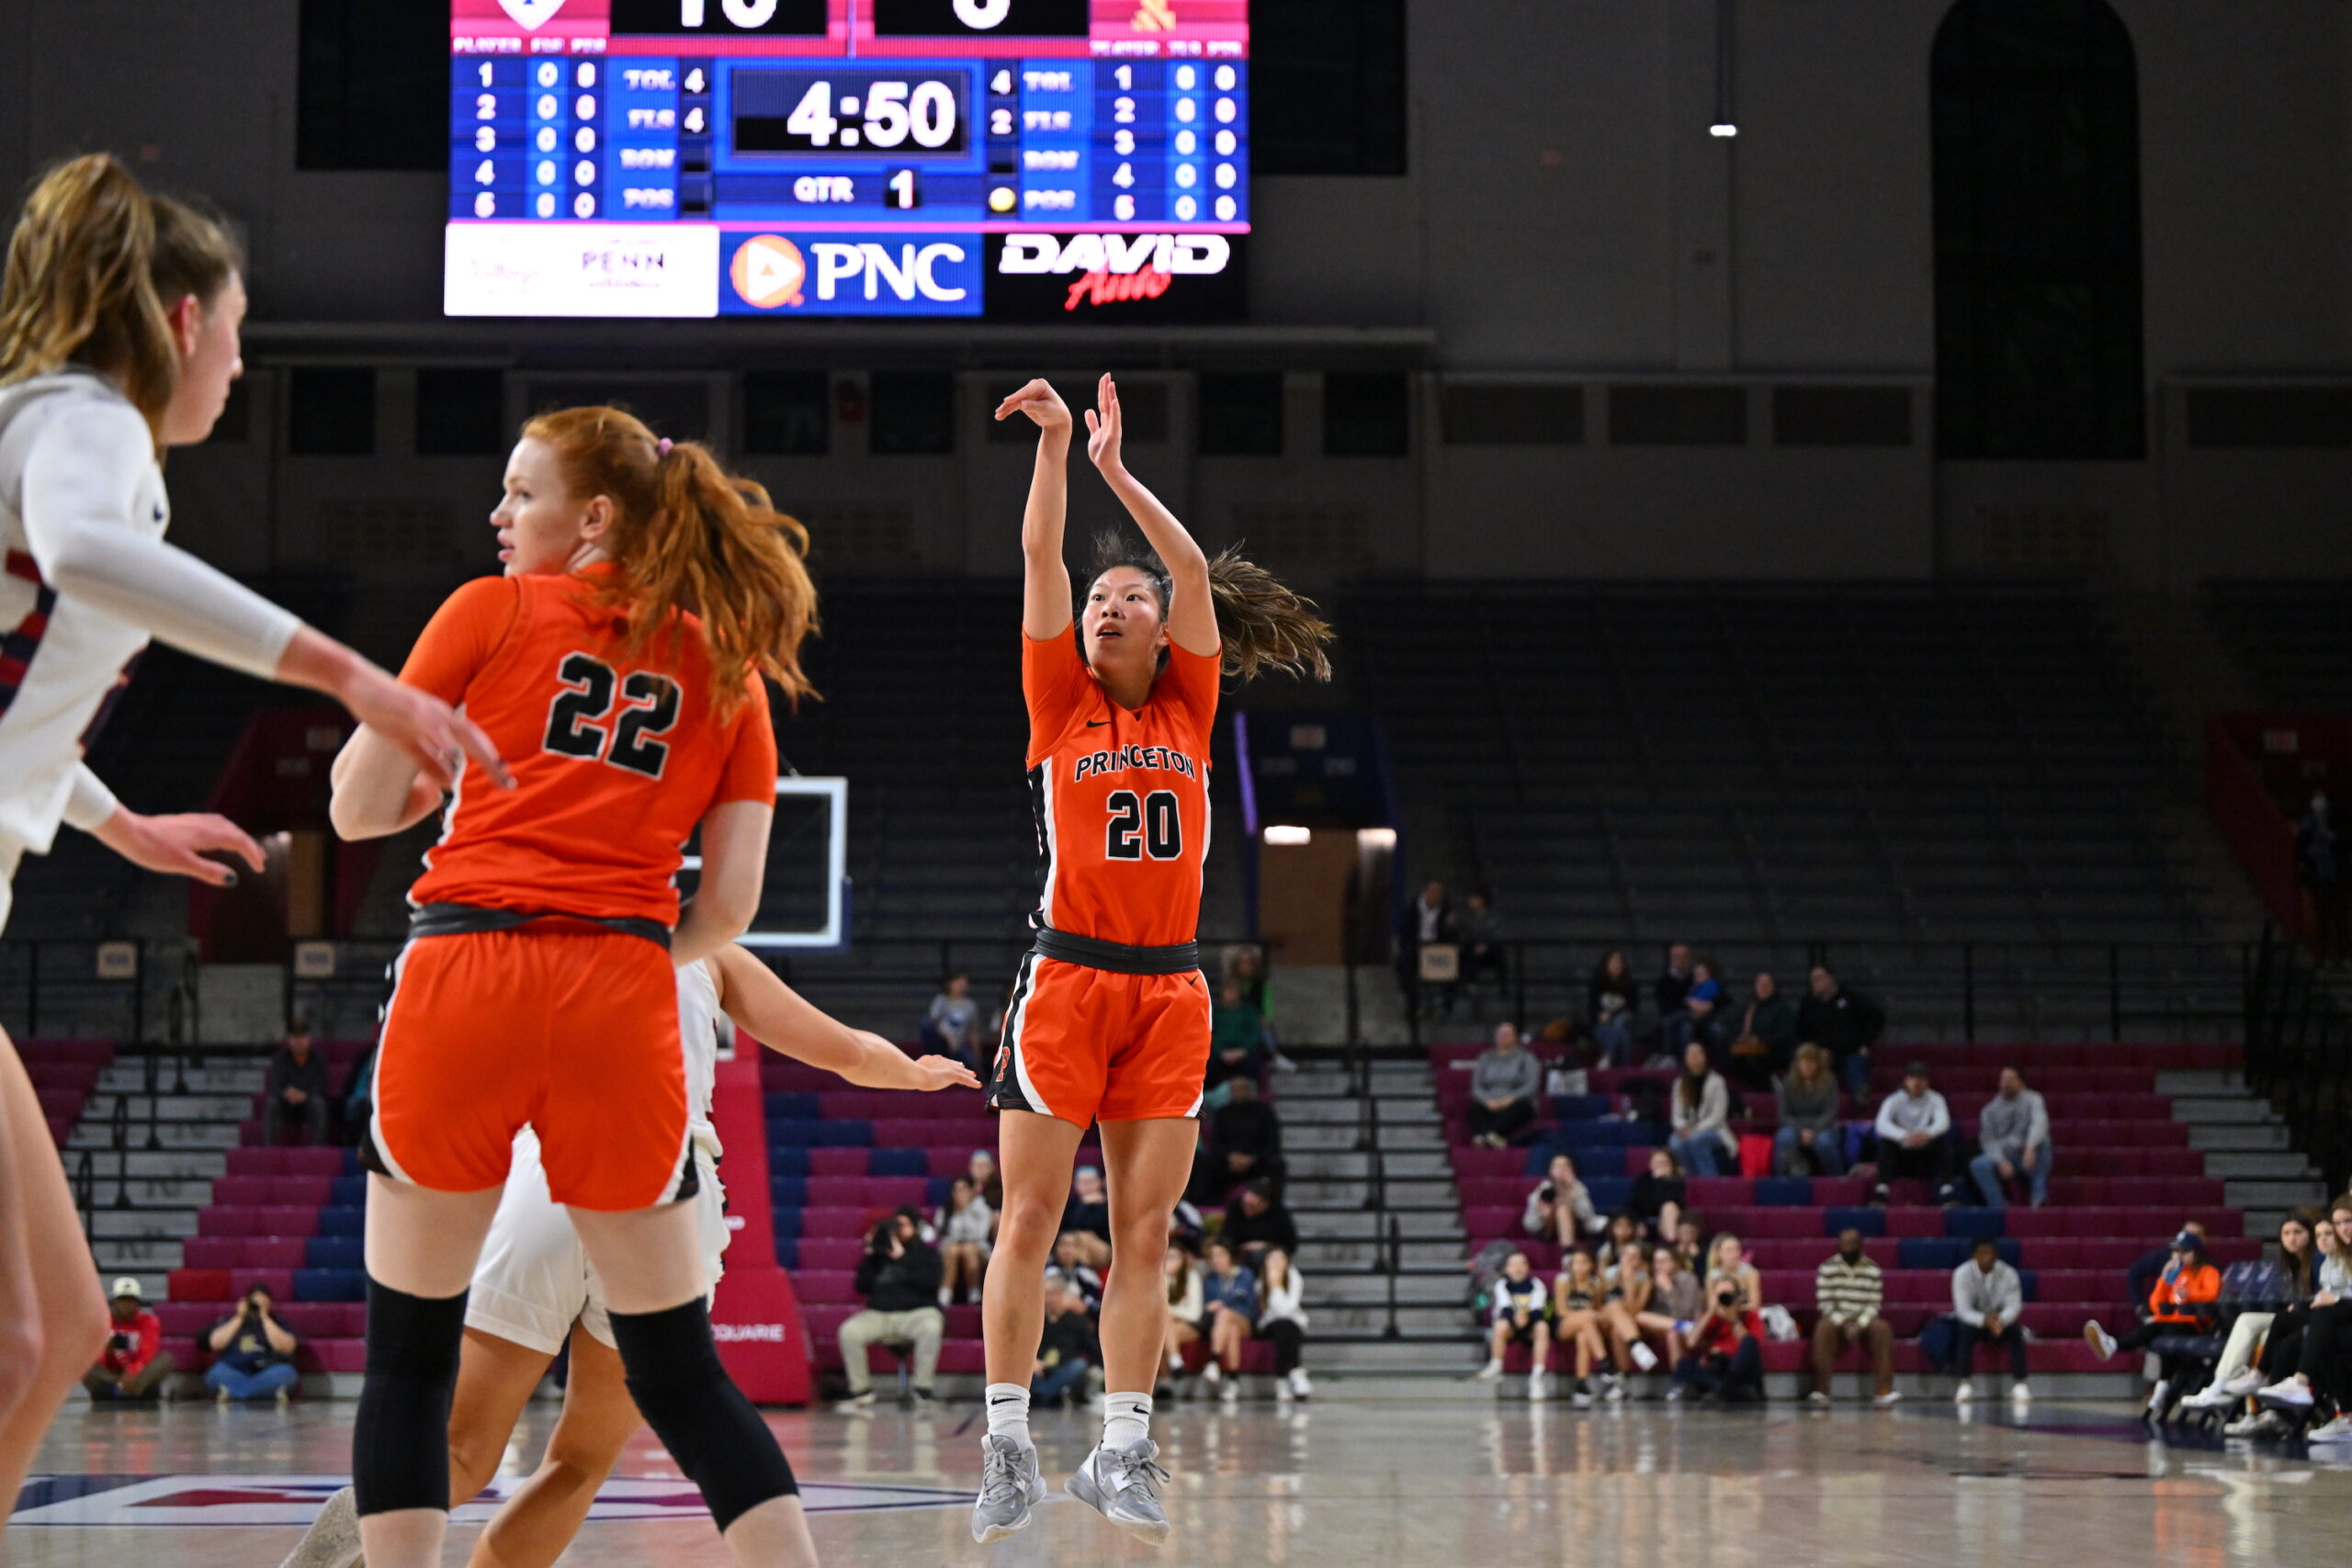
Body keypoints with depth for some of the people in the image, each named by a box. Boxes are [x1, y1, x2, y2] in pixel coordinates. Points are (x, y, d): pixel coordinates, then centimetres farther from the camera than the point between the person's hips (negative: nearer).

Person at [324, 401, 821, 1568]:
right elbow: (729, 906, 8)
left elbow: (358, 807, 8)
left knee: (408, 1349, 9)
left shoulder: (491, 611, 8)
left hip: (465, 977, -2)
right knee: (679, 1372, 9)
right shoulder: (729, 669, 15)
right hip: (620, 1004, 2)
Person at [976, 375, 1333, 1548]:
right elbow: (1038, 558, -3)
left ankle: (1121, 1453, 4)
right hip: (1066, 975, -2)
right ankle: (1008, 1448, 0)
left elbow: (1198, 574, 2)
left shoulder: (1188, 707, 12)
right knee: (1028, 1220, -5)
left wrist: (1116, 471, -1)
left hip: (1170, 989, 2)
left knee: (1143, 1235, 1)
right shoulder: (1060, 700, 7)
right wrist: (1052, 445, -12)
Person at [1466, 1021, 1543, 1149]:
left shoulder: (1526, 1058, 11)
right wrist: (1488, 1100, -13)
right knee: (1475, 1107, -31)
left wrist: (1510, 1099, -18)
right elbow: (1476, 1087, 9)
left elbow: (1532, 1087, -2)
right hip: (1490, 1105, 2)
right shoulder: (1486, 1058, 19)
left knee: (1517, 1107, -38)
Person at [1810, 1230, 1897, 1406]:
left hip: (1864, 1320, 1)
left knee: (1882, 1328, -31)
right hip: (1836, 1319, -1)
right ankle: (1821, 1390, -37)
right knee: (1823, 1327, -35)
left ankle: (1883, 1390, -33)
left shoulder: (1872, 1269, 2)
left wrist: (1859, 1324, -19)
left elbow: (1874, 1304, -2)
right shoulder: (1827, 1268, 0)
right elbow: (1824, 1303, -4)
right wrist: (1843, 1323, -19)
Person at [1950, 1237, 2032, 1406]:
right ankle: (1966, 1384, -32)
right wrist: (1984, 1320, -44)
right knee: (1966, 1330, -35)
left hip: (2002, 1322, 1)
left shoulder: (2008, 1274, -14)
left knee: (2015, 1331, -31)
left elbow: (2014, 1305, -20)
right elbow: (1963, 1309, -24)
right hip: (1975, 1322, -1)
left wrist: (2000, 1320, -44)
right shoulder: (1963, 1274, -18)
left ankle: (2019, 1384, -28)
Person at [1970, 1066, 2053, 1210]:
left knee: (2042, 1141, -35)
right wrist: (2001, 1162, -19)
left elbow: (2039, 1123, -20)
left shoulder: (2032, 1099, -1)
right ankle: (1999, 1207, -26)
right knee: (1978, 1165, -27)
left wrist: (2030, 1148, -39)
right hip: (2003, 1156, 2)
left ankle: (2039, 1197, -31)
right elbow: (1988, 1140, 0)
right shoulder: (1991, 1109, 8)